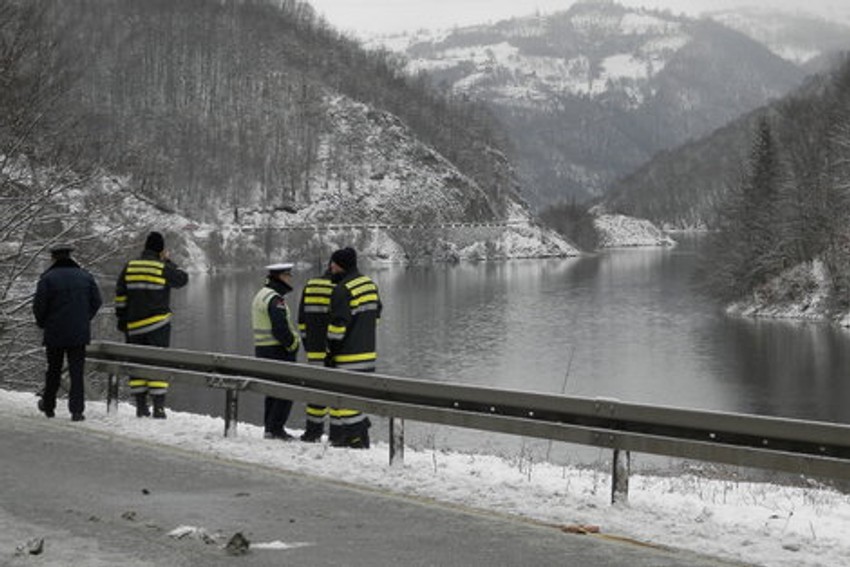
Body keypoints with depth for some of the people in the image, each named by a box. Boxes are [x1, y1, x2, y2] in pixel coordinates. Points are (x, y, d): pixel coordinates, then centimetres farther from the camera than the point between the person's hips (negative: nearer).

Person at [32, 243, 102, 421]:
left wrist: (42, 323, 7)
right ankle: (77, 410, -4)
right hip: (79, 333, 2)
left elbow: (38, 305, -10)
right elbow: (96, 301, 6)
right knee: (77, 372, 2)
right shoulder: (85, 277, 3)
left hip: (55, 333, -2)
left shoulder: (47, 278, -9)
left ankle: (48, 406, 26)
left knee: (53, 371, 14)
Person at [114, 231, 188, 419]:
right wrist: (168, 262, 15)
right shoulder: (163, 269, -8)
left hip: (134, 325, 3)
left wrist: (121, 319, 14)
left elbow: (120, 296, 7)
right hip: (158, 324, -3)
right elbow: (182, 279, 8)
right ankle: (158, 407, -7)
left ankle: (141, 406, 8)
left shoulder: (129, 267, 4)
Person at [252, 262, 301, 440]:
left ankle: (270, 426, 20)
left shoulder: (261, 295, 17)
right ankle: (275, 428, -7)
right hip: (278, 350, -10)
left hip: (262, 348, 10)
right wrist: (293, 345, -11)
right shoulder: (274, 299, -17)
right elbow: (280, 328, -23)